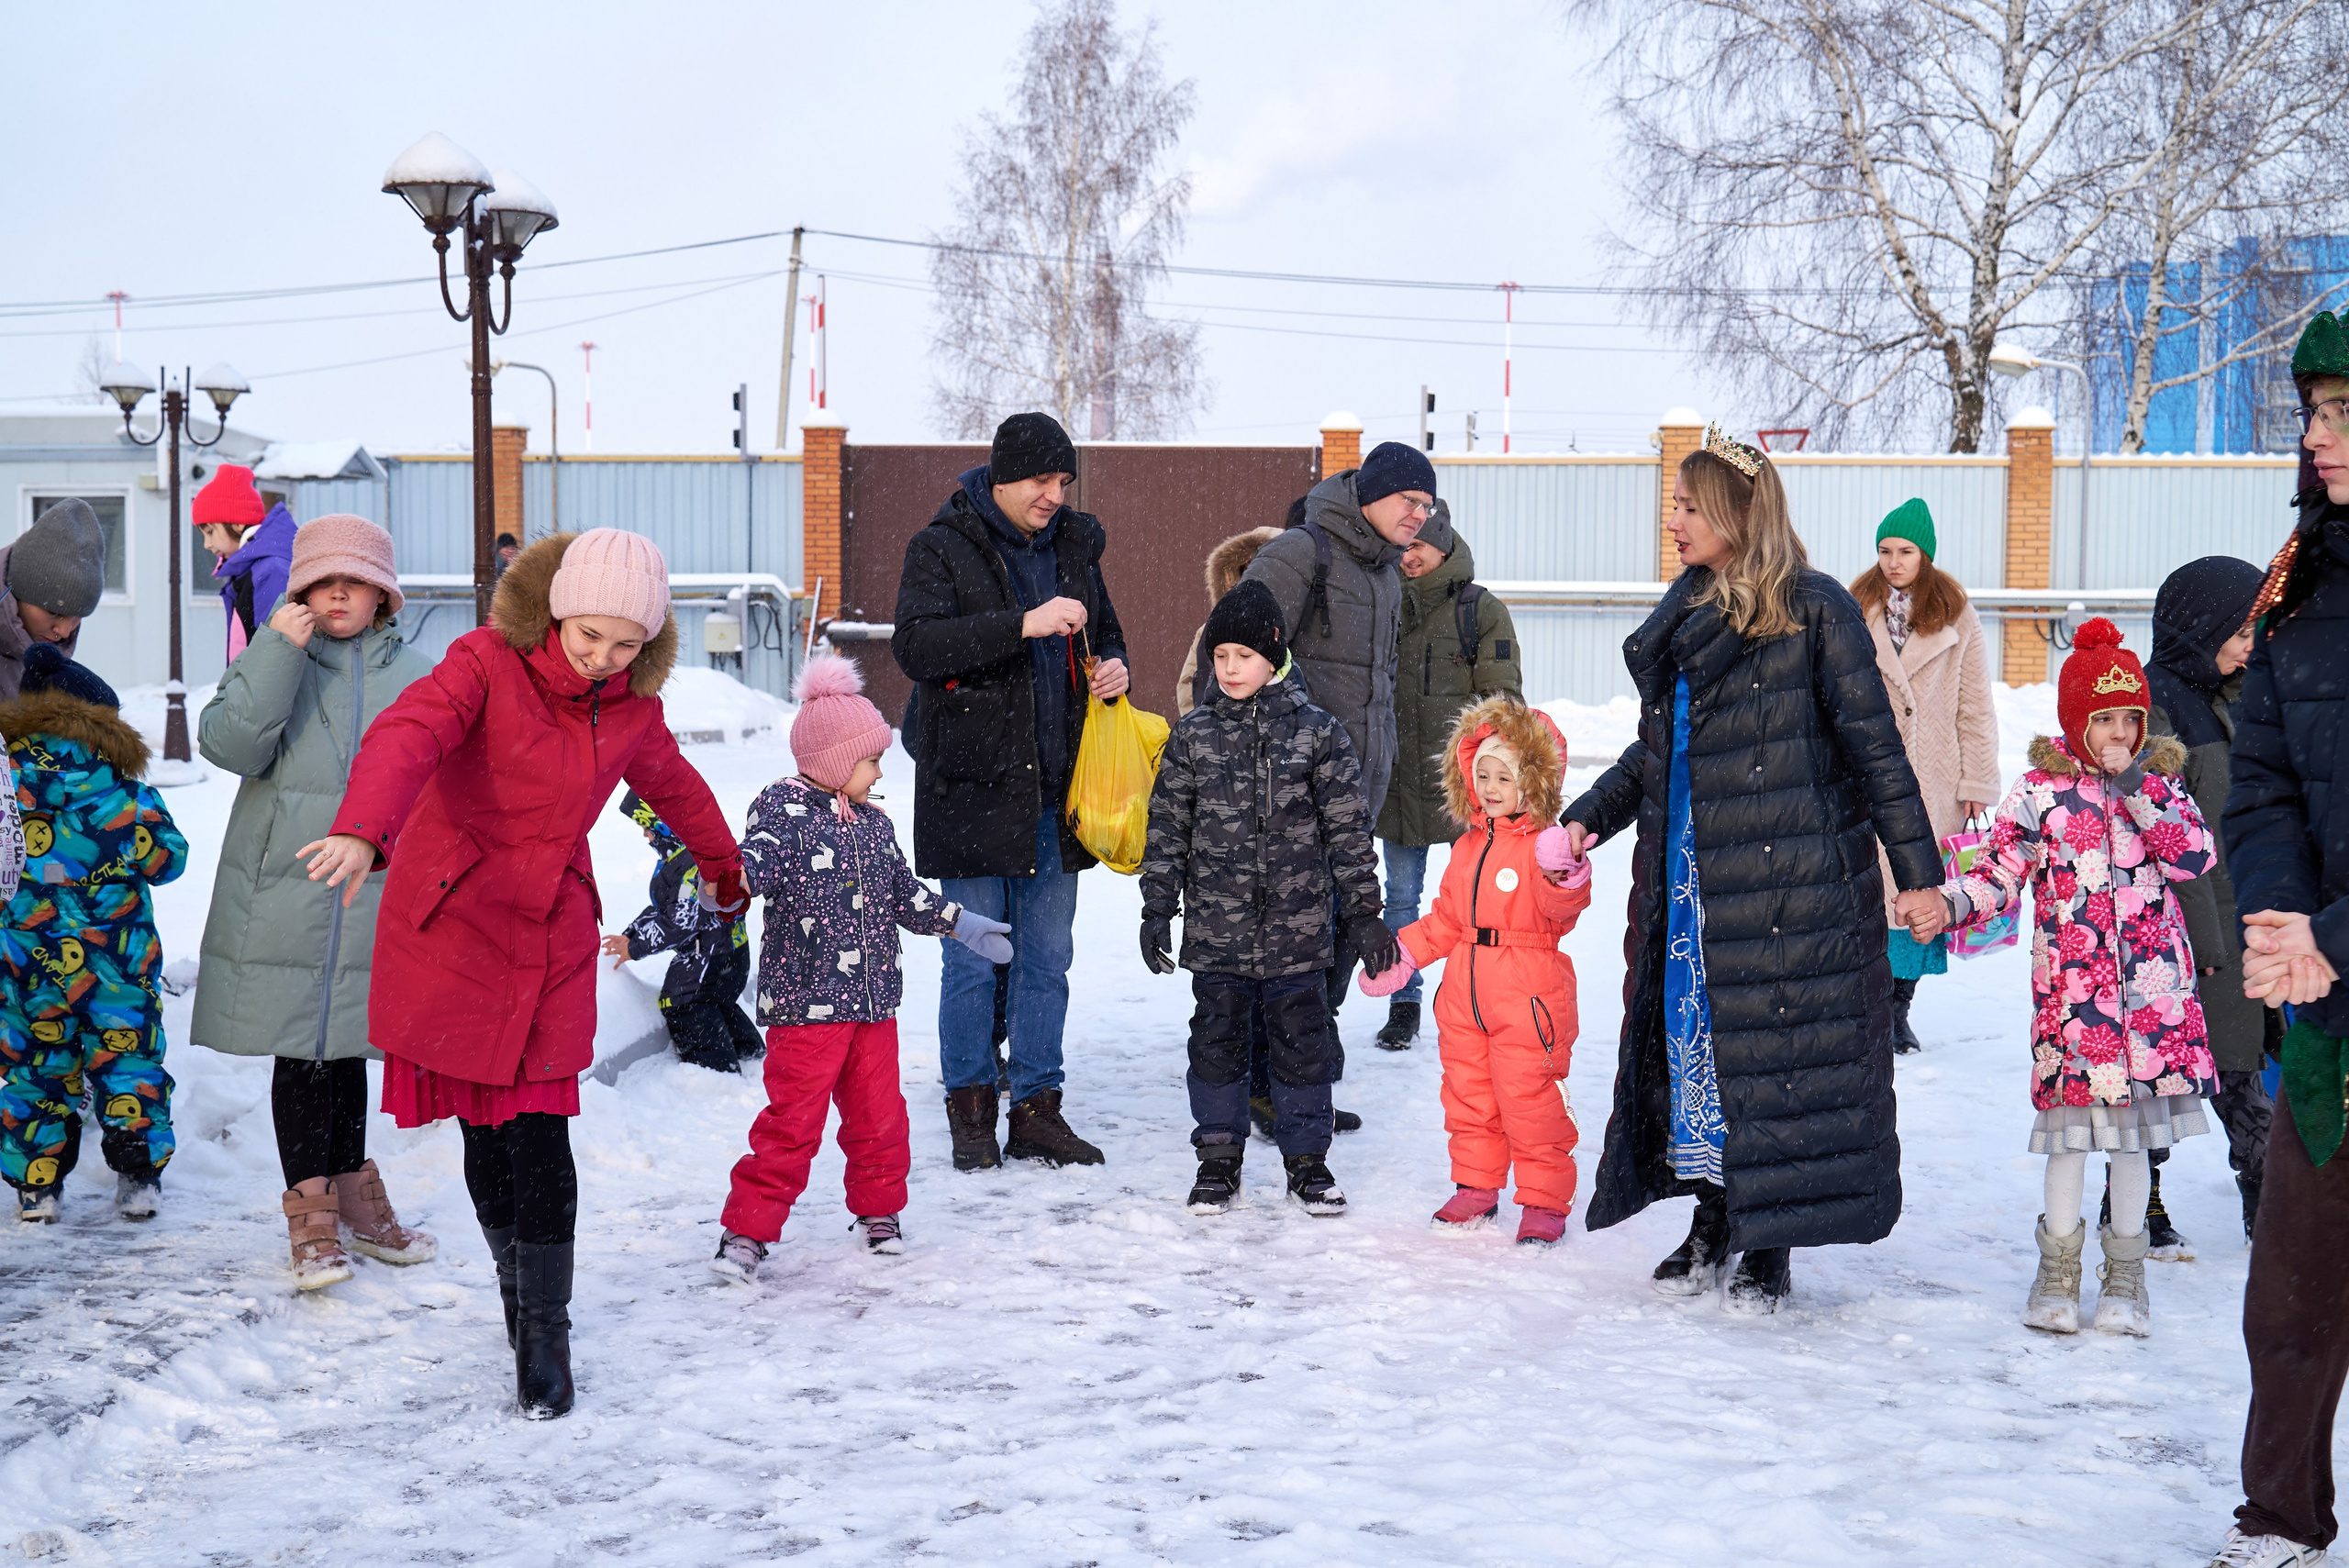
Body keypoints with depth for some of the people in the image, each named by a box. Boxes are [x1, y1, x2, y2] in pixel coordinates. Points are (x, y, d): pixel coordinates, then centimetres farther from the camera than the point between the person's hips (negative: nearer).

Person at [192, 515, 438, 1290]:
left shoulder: (419, 679, 6)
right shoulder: (271, 665, 1)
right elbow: (228, 743, -16)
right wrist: (277, 653, -22)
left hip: (373, 902, 2)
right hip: (283, 897, -2)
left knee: (347, 1048, 13)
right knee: (301, 1052, 0)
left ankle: (349, 1193, 27)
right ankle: (311, 1211, 8)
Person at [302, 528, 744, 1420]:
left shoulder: (634, 710, 3)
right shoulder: (489, 663, -12)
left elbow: (674, 786, 25)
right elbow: (409, 733, -31)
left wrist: (724, 867, 42)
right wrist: (362, 829, -51)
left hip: (551, 933, 2)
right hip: (450, 920, -2)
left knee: (537, 1132, -5)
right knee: (484, 1131, 4)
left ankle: (544, 1328, 5)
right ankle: (514, 1280, 26)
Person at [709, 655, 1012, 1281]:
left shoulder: (873, 824, 14)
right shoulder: (783, 811, -9)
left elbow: (904, 894, 25)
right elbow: (756, 860, -26)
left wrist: (960, 923, 28)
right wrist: (732, 879, -48)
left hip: (873, 999, 7)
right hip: (805, 1003, -7)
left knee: (880, 1116, 14)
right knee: (792, 1121, -7)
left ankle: (879, 1214, 32)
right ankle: (746, 1230, 1)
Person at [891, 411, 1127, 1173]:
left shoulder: (1074, 545, 11)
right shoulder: (942, 548, -5)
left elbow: (1105, 635, 26)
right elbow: (914, 644, -21)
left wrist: (1113, 668, 1)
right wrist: (1025, 624, -29)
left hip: (1055, 792, 5)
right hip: (972, 788, -5)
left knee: (1048, 960, 10)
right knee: (972, 960, 2)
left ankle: (1038, 1109, 18)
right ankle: (971, 1111, 14)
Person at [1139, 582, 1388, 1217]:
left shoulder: (1317, 732, -2)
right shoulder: (1193, 734, 1)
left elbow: (1348, 829, 1)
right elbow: (1167, 827, 5)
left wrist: (1363, 913, 0)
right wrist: (1157, 909, 2)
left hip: (1297, 932, -1)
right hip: (1215, 932, 1)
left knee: (1302, 1042, 7)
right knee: (1216, 1042, 9)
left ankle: (1307, 1160, 21)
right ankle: (1218, 1159, 22)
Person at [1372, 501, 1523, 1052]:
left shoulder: (1482, 609, -2)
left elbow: (1503, 698, -3)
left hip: (1465, 780, -3)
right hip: (1398, 779, 4)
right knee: (1401, 894, 8)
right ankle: (1403, 1004, 17)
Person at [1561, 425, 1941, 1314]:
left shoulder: (1814, 610, -7)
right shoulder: (1681, 616, 14)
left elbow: (1876, 745, -7)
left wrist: (1916, 870, -9)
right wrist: (1589, 817, 10)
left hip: (1788, 876, -7)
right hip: (1687, 877, 7)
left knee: (1774, 1048, -3)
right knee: (1689, 1038, 7)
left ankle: (1771, 1246, 8)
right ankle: (1712, 1222, 20)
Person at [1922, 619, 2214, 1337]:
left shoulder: (2160, 783, 7)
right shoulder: (2041, 790, 1)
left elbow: (2194, 855, -7)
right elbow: (2001, 871, 1)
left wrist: (2137, 789, -13)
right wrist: (1948, 905, -16)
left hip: (2151, 982, 2)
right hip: (2071, 981, -2)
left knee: (2136, 1120, 6)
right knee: (2070, 1119, -1)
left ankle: (2125, 1273, 19)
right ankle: (2058, 1270, 15)